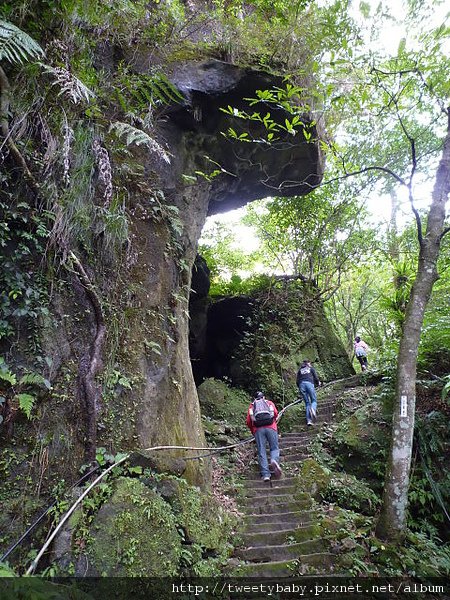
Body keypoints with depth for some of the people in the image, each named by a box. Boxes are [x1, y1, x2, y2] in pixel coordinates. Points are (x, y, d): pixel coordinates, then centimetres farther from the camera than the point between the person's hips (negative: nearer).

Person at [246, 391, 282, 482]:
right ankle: (274, 460, -22)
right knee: (274, 448, 7)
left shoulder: (252, 406, 24)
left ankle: (265, 474, -9)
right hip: (271, 427, 0)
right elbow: (276, 413, 9)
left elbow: (248, 421, 15)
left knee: (261, 451, 2)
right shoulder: (269, 402, 25)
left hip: (258, 429, 0)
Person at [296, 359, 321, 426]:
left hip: (301, 384, 3)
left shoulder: (300, 370, 25)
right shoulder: (311, 368, 19)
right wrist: (318, 383, 28)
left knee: (307, 403, 6)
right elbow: (316, 377, 10)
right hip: (309, 383, -3)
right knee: (314, 400, 3)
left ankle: (308, 420, -10)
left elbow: (297, 381, 17)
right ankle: (313, 409, -33)